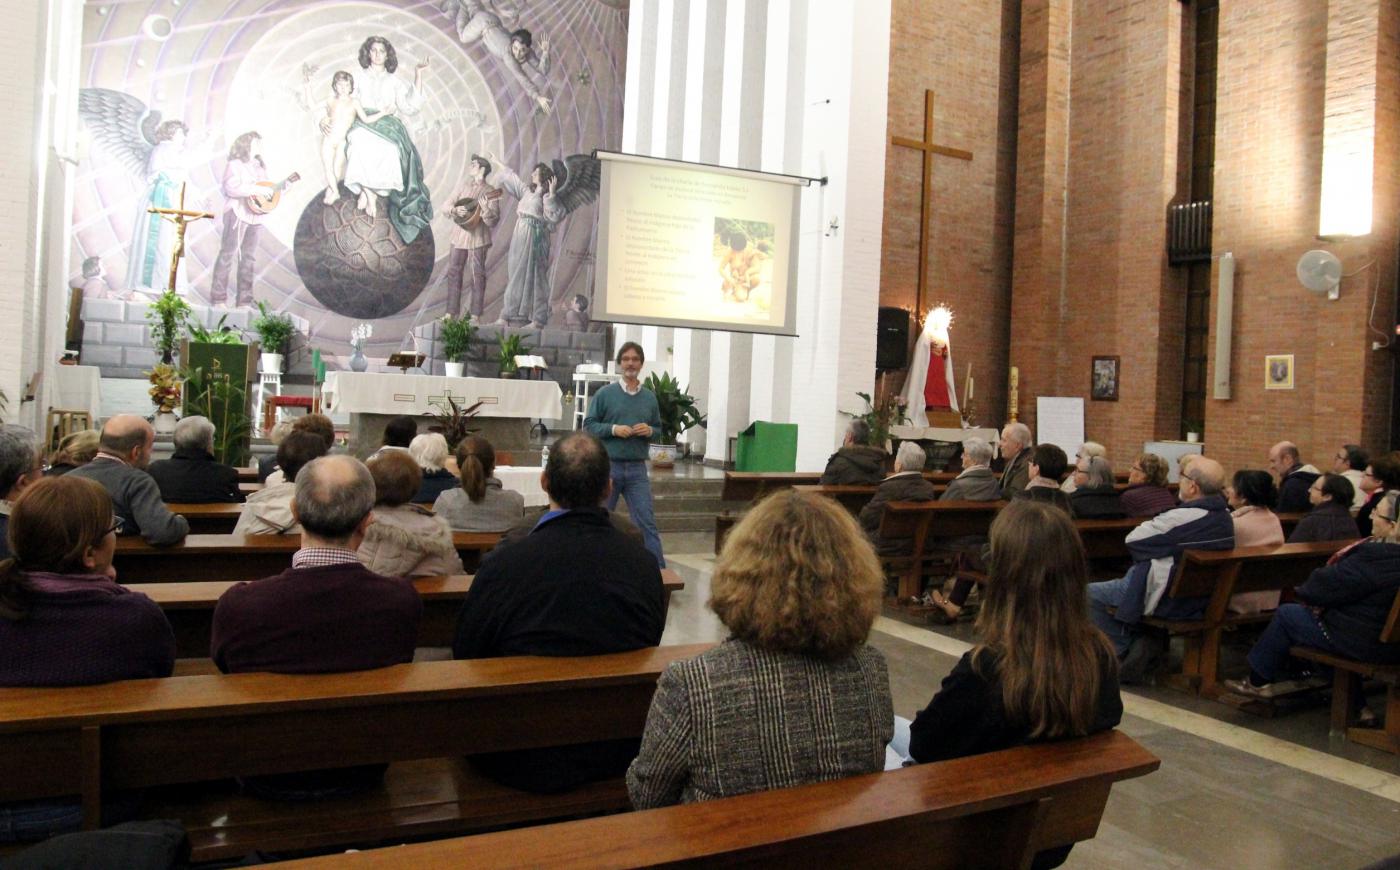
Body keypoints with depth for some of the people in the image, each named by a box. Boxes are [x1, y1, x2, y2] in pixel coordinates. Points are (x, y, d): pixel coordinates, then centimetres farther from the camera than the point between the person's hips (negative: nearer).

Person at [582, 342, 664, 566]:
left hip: (637, 468, 2)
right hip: (608, 466, -1)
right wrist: (613, 429, -16)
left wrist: (650, 430, -8)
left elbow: (658, 428, 15)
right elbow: (589, 425, -2)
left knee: (646, 521, -1)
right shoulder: (605, 394, -2)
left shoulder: (650, 397, 7)